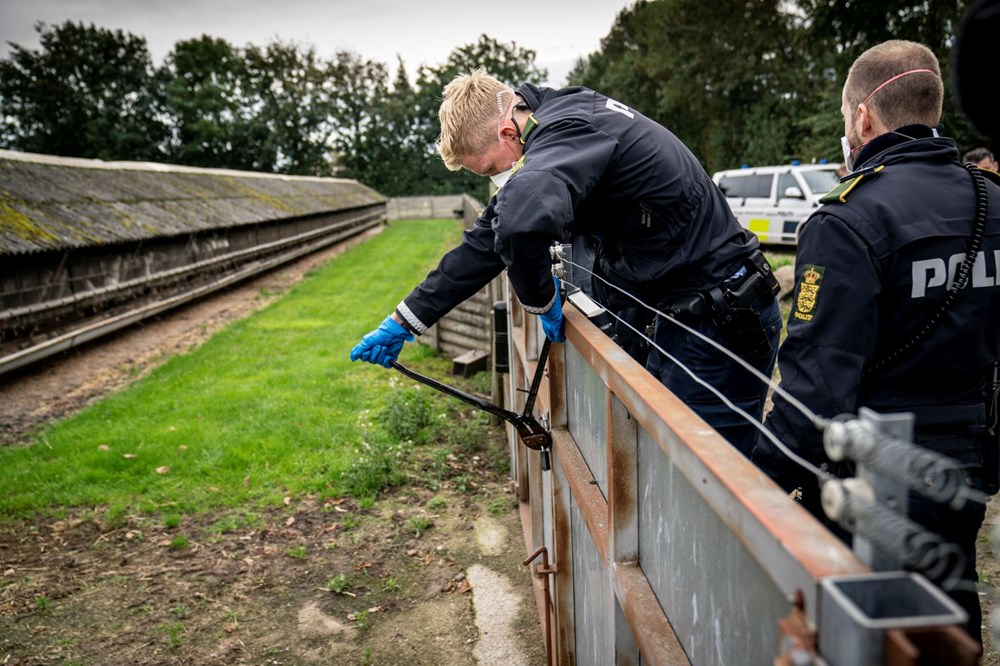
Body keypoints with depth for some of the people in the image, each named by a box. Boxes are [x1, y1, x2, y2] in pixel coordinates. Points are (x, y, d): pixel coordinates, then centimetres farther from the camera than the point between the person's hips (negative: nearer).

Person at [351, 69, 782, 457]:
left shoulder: (569, 127, -22)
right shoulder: (557, 134, 9)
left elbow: (522, 221, -44)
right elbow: (487, 240, 12)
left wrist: (540, 301, -22)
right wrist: (406, 321, 13)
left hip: (724, 320, -10)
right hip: (684, 311, 10)